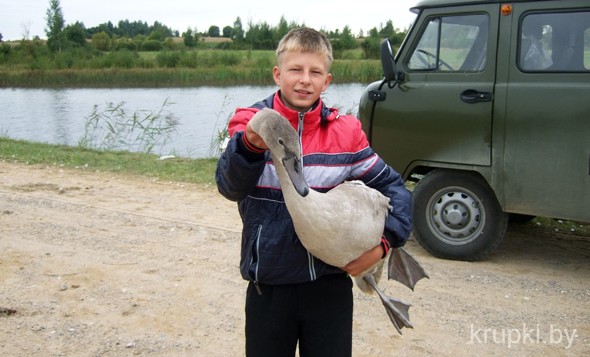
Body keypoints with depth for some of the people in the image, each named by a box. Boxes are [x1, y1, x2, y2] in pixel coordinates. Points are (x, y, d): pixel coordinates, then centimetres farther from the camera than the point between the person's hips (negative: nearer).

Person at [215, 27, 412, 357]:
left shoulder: (346, 131, -3)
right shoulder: (250, 122, -7)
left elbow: (394, 188, 5)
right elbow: (230, 187, -23)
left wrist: (384, 243, -10)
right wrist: (251, 145, -43)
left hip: (331, 283, 1)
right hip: (269, 285, -1)